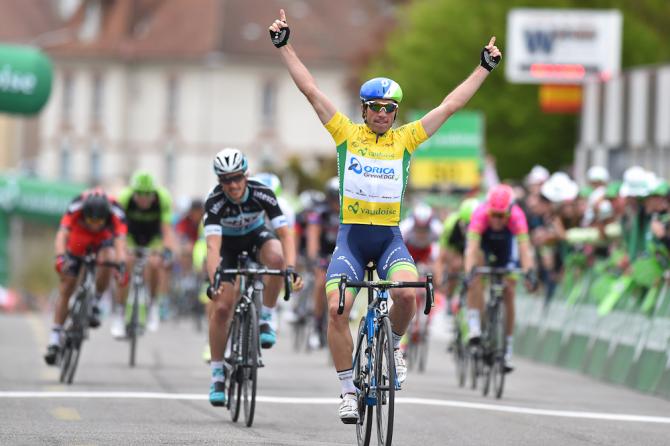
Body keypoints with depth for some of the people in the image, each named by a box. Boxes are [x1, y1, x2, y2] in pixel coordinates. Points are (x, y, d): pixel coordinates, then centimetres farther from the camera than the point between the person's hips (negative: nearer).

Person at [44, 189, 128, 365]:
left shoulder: (115, 213, -35)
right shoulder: (75, 209, -36)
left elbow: (120, 240, -46)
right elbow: (62, 234, -45)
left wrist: (121, 264, -64)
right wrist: (60, 258, -63)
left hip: (104, 241, 0)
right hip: (77, 243, 0)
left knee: (108, 259, -34)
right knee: (66, 288, -6)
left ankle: (95, 303, -13)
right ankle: (55, 338, 1)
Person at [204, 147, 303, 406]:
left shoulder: (261, 194, -29)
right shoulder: (215, 202, -31)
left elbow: (285, 233, -34)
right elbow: (213, 245, -42)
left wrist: (291, 268, -50)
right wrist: (214, 279, -57)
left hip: (257, 236, 1)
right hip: (227, 244, 0)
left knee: (277, 258, -36)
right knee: (221, 307, -14)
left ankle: (265, 319, -15)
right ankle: (217, 375, -1)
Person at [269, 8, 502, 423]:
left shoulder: (406, 138, 5)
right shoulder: (347, 133, 3)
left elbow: (451, 105, 8)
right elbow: (311, 90, 0)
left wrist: (485, 68, 10)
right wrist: (284, 46, -4)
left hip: (390, 237, 0)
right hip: (351, 236, 0)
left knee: (408, 294, -27)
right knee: (337, 309, -17)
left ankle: (392, 346, 6)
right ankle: (349, 391, -4)